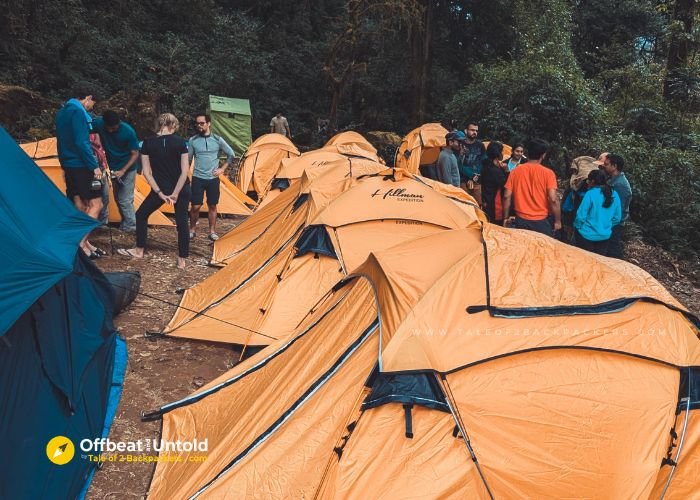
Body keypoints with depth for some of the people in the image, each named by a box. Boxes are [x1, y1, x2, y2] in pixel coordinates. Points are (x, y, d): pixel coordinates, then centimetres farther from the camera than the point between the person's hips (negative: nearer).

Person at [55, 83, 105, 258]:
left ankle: (84, 243, 16)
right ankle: (81, 243, -9)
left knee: (80, 206, 12)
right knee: (95, 204, -6)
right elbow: (81, 143, -21)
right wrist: (94, 166, -18)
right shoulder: (78, 112, -15)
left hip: (68, 165, 10)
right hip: (81, 166, -10)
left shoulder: (62, 112, 16)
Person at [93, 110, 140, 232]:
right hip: (113, 168, 5)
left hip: (127, 169, -5)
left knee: (125, 199, -7)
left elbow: (135, 154, -17)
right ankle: (126, 222, 23)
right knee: (118, 198, 11)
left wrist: (123, 170, -24)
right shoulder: (99, 124, -16)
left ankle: (131, 225, 4)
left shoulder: (128, 131, -24)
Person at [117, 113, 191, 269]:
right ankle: (182, 259, 8)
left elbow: (147, 172, -7)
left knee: (141, 215, 19)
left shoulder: (148, 143, -6)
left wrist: (160, 193, -4)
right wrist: (175, 194, -8)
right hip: (182, 189, 1)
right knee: (182, 221, 8)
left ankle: (139, 250, 26)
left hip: (161, 189, -1)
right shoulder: (180, 142, -7)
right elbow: (185, 171, -11)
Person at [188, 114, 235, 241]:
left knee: (212, 206, 8)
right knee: (196, 206, -3)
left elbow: (231, 155, 7)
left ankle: (212, 231, 19)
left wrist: (222, 169, 1)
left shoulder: (217, 139, -2)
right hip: (198, 178, -1)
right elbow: (188, 159, 6)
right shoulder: (193, 140, -1)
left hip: (213, 178, 1)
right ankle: (192, 230, 16)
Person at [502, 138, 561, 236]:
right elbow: (553, 199, -14)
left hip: (521, 221, 3)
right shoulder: (547, 173, -9)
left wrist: (506, 218, 9)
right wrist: (558, 221, -4)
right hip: (541, 221, -3)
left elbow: (506, 197, -2)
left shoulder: (515, 171, 0)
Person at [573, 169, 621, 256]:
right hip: (605, 236, 5)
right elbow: (617, 218, 7)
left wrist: (577, 227, 3)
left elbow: (581, 215, -15)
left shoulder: (590, 194, -16)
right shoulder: (614, 195, 1)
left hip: (587, 235, -5)